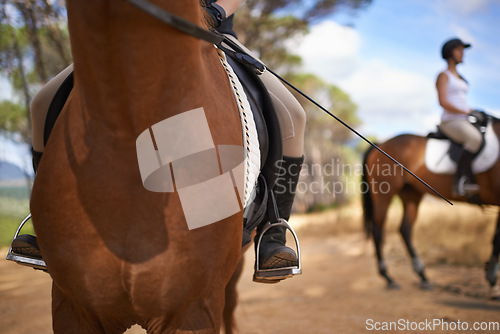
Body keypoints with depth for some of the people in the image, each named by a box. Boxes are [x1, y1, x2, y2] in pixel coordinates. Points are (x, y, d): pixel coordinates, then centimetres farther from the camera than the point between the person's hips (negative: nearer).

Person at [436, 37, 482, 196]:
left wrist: (473, 112, 6)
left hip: (464, 123, 9)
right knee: (475, 138, -37)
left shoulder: (459, 77, 24)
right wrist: (465, 112, -18)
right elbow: (443, 102, -15)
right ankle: (459, 181, -35)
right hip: (450, 122, -9)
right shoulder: (443, 76, -2)